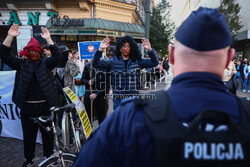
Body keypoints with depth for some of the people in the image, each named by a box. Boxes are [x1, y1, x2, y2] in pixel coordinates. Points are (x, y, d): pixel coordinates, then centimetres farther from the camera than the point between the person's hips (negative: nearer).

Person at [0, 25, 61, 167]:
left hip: (45, 106, -1)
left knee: (48, 133, 11)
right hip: (27, 107, 1)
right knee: (29, 134, 13)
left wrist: (48, 38, -21)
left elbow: (57, 56, -13)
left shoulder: (45, 64, 3)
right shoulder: (22, 64, 7)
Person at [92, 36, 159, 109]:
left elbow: (154, 63, -1)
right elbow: (96, 64, 1)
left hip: (134, 99, 0)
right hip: (119, 100, 1)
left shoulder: (137, 61, 4)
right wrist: (100, 49, -12)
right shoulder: (113, 61, 4)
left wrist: (150, 50, -16)